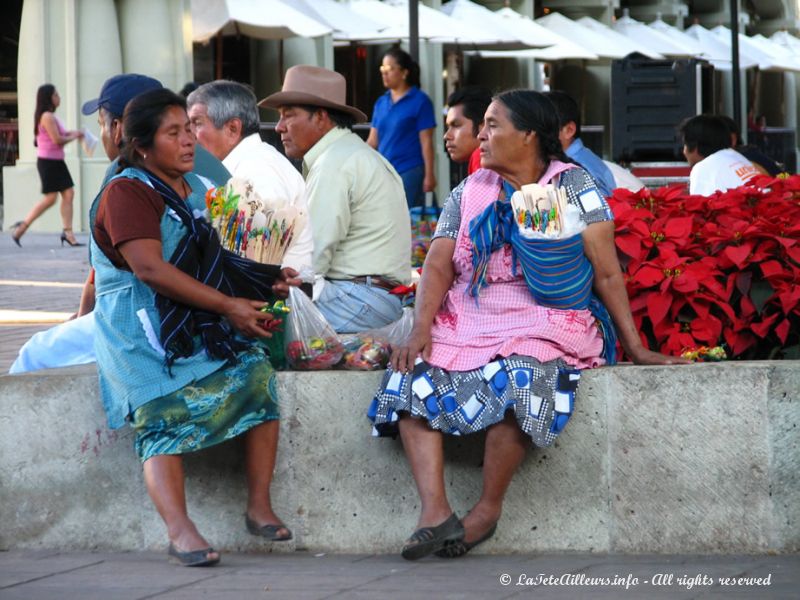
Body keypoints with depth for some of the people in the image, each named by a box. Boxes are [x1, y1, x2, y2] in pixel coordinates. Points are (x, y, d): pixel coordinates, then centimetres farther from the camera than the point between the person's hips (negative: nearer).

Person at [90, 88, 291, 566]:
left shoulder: (197, 190, 20)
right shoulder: (126, 193, -5)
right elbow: (149, 267, -18)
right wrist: (227, 306, -19)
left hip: (200, 323, 6)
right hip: (140, 325, -6)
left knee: (256, 372, -19)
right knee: (166, 409, -28)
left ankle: (260, 507, -17)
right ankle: (180, 530, -41)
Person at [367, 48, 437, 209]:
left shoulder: (419, 101, -4)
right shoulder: (381, 103, 12)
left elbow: (426, 142, -6)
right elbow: (373, 141, 15)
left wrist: (429, 175, -11)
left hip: (410, 172, -6)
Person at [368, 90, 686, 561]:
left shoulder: (571, 185, -1)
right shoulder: (470, 192, 12)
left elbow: (607, 273, -5)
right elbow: (439, 267, 4)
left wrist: (636, 348, -9)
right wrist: (422, 330, -13)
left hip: (545, 323, -5)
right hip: (468, 323, 5)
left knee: (515, 377, -36)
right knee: (411, 376, -21)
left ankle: (489, 508, -19)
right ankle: (435, 511, -28)